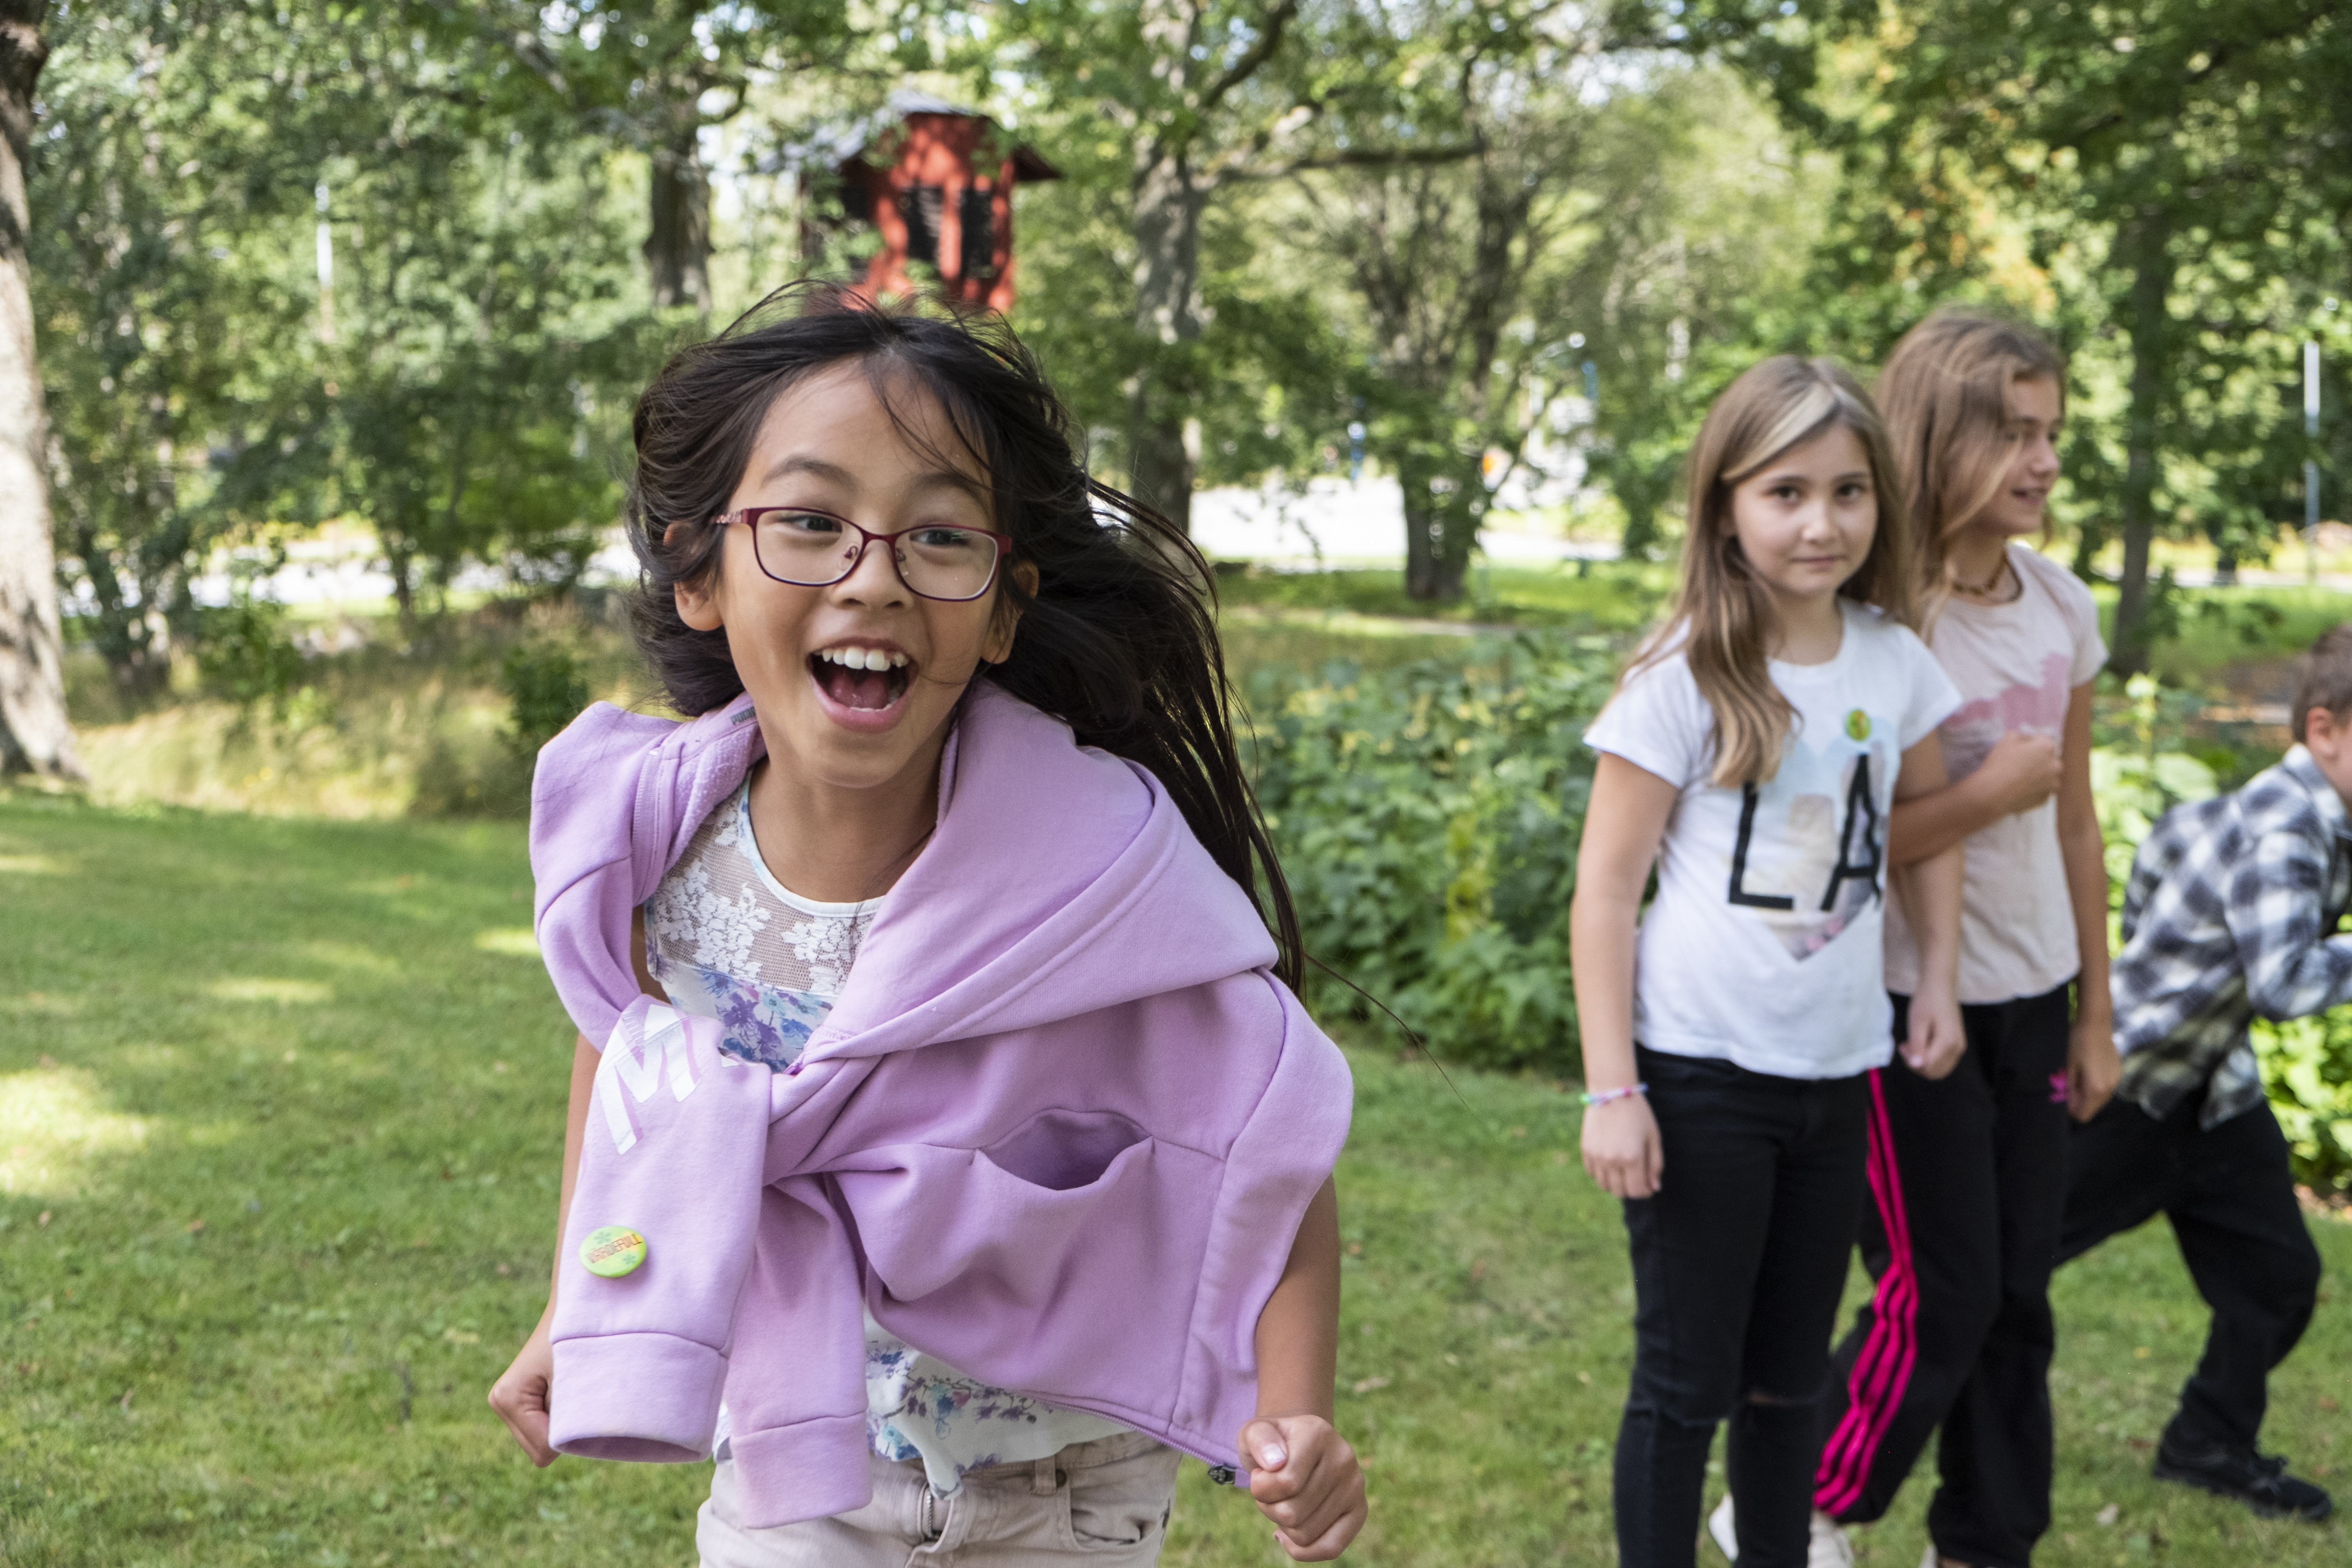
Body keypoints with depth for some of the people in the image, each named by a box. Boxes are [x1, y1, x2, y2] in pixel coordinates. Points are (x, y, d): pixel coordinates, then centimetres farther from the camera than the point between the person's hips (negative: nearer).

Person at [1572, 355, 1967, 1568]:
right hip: (1700, 1073, -4)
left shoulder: (1895, 663, 1)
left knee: (1791, 1377, 17)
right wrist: (1610, 1091, -14)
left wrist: (1939, 976, 6)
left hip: (1838, 1070, 5)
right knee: (1686, 1383, 4)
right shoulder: (1685, 679, -12)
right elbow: (1605, 889, -10)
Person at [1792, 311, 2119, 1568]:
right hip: (1909, 1003, -6)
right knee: (1938, 1302, -2)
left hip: (2028, 1000, 6)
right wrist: (1989, 795, -22)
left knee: (2016, 1297, 10)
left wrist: (2094, 1016, 14)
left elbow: (2075, 823, 11)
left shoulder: (2060, 605, 3)